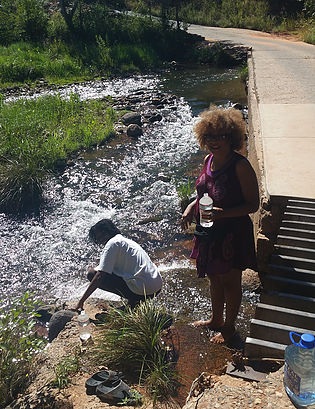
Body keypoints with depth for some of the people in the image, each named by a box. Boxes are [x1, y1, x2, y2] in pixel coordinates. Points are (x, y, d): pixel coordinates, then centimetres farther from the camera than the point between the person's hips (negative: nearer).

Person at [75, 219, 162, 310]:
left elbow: (100, 276, -10)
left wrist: (81, 301, -5)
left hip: (143, 288, -9)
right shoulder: (127, 241, 23)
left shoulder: (112, 243, -4)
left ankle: (133, 301, -4)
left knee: (92, 273, -2)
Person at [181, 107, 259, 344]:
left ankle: (229, 327, 38)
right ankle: (216, 319, 47)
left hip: (232, 234, -7)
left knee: (230, 282, 14)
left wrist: (223, 214, -31)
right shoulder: (209, 160, -1)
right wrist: (192, 206, -1)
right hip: (209, 232, 7)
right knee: (214, 278, 24)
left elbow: (253, 204, -19)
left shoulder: (241, 166, -23)